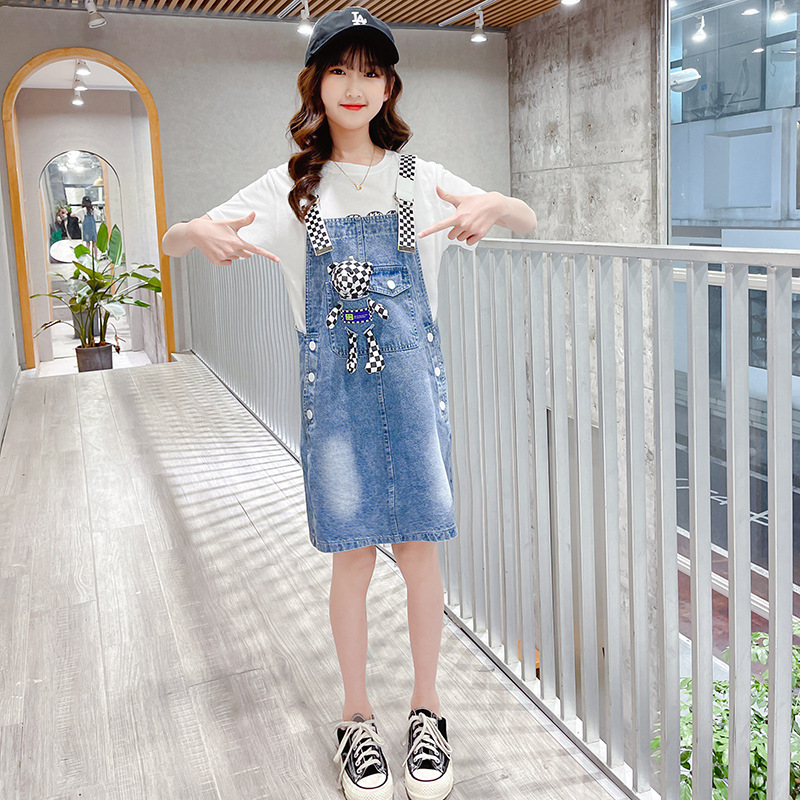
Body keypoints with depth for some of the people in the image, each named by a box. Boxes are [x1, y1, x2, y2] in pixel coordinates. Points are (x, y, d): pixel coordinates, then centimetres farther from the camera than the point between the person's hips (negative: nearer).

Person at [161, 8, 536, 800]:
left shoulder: (419, 178, 6)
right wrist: (205, 231, -20)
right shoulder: (290, 187, 5)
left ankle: (425, 709, 24)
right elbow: (172, 241, 6)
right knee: (352, 553, 5)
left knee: (418, 546, 4)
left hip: (411, 378, 1)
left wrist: (491, 205, -19)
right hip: (335, 386, 0)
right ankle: (356, 718, 23)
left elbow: (530, 221, 5)